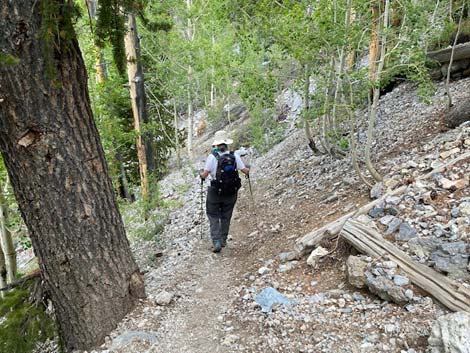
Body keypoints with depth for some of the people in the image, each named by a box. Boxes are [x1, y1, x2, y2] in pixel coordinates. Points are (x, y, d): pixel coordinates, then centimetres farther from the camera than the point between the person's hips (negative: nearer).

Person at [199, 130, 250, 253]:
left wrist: (201, 172, 13)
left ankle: (216, 241, 0)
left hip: (215, 192, -3)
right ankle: (223, 240, 30)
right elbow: (245, 171, -3)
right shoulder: (234, 156, -6)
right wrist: (248, 169, 20)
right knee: (226, 217, 19)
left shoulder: (212, 157, -13)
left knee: (213, 216, 11)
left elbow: (204, 175, -10)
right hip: (231, 192, 3)